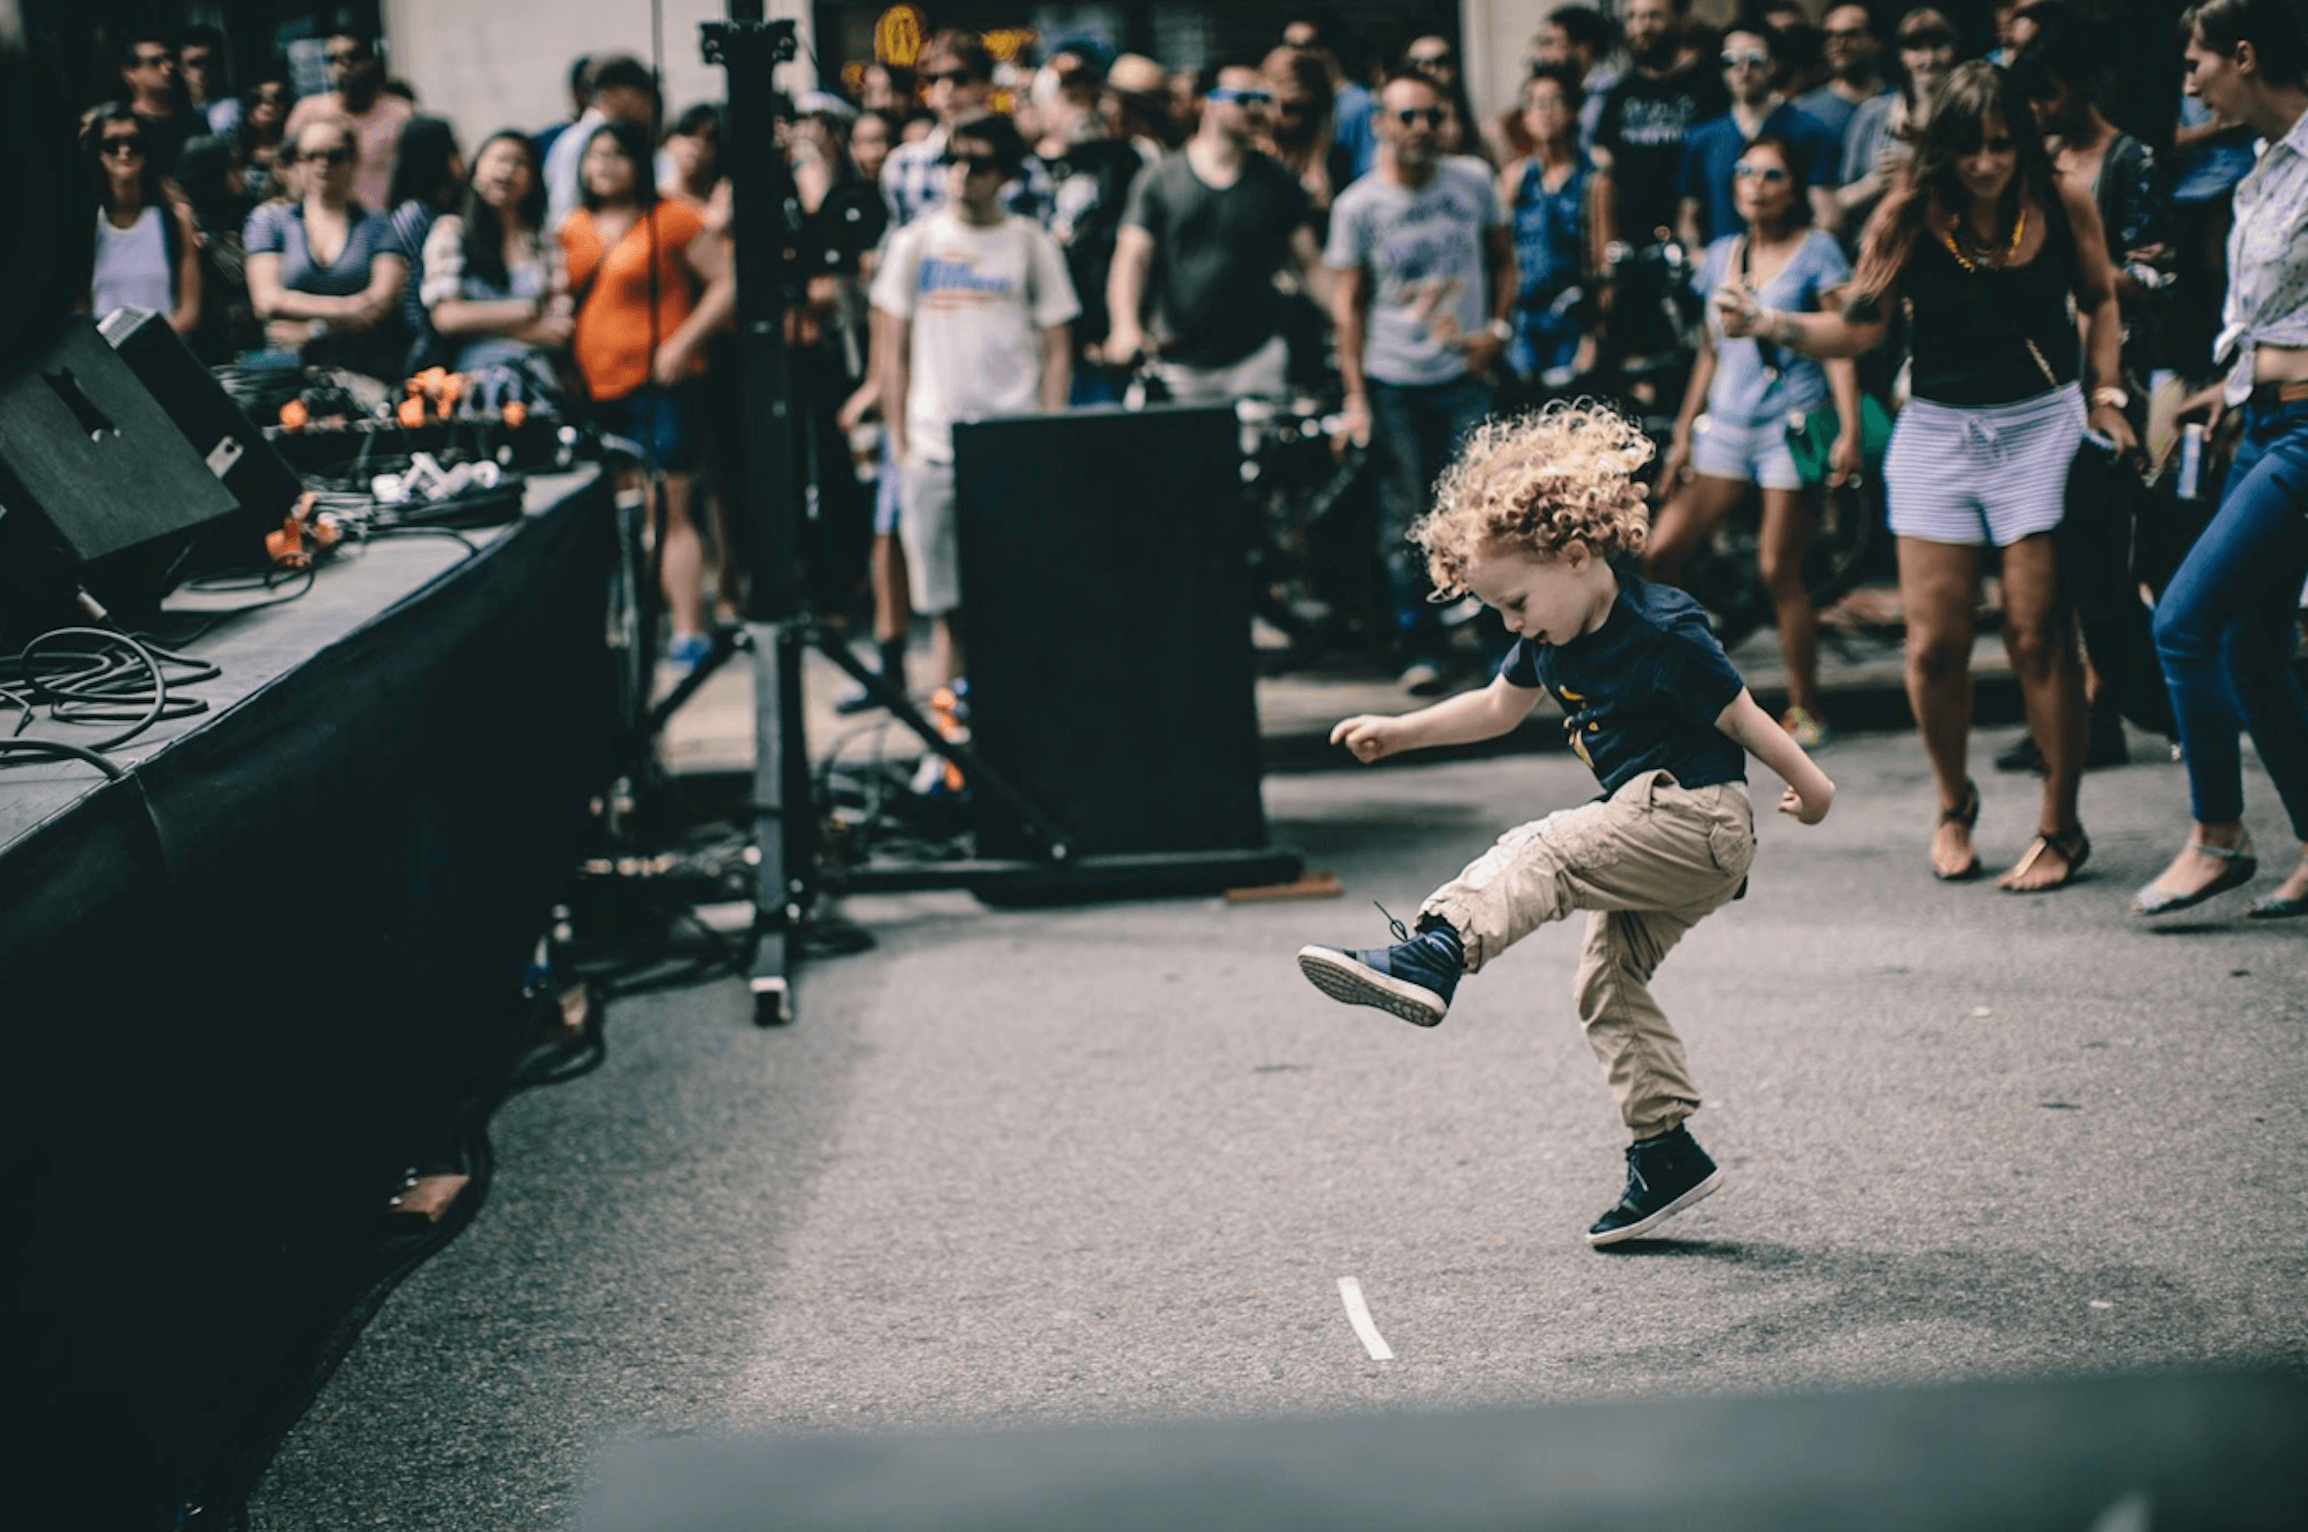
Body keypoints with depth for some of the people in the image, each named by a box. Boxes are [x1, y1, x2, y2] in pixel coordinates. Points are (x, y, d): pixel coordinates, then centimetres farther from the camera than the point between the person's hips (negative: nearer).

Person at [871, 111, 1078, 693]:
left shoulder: (1031, 244, 5)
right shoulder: (915, 243, 9)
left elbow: (1058, 350, 5)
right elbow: (895, 350, 12)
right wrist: (898, 440, 6)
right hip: (934, 449, 2)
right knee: (948, 606, 2)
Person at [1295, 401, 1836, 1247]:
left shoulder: (1662, 632, -19)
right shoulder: (1552, 639, 6)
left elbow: (1742, 715, -9)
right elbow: (1497, 707, 21)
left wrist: (1808, 787, 2)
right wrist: (1396, 731, 14)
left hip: (1697, 821, -10)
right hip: (1653, 837, 10)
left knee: (1539, 855, -26)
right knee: (1609, 985, 9)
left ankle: (1428, 959, -47)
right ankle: (1665, 1154, 15)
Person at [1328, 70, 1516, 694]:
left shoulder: (1473, 182, 4)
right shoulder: (1358, 205, -2)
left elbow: (1504, 259, 15)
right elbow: (1348, 301, 0)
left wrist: (1499, 327, -1)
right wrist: (1355, 394, -5)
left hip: (1467, 375, 1)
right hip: (1394, 383, -1)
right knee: (1406, 518, 2)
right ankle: (1419, 647, 13)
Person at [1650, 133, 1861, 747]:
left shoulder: (1815, 250, -1)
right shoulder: (1721, 255, 13)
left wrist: (1849, 429, -13)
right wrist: (1683, 432, 17)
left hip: (1792, 424, -5)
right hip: (1725, 425, 5)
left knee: (1780, 571, -5)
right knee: (1660, 553, -4)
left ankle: (1805, 707, 7)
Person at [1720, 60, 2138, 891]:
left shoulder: (2062, 206, -2)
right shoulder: (1910, 218, -5)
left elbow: (2100, 302, 13)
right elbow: (1859, 327, -5)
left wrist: (2106, 396, 5)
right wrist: (1765, 323, -18)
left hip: (2042, 427, -1)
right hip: (1938, 434, 1)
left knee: (2038, 636, -5)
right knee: (1934, 644, -3)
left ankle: (2061, 828, 9)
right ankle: (1953, 805, 24)